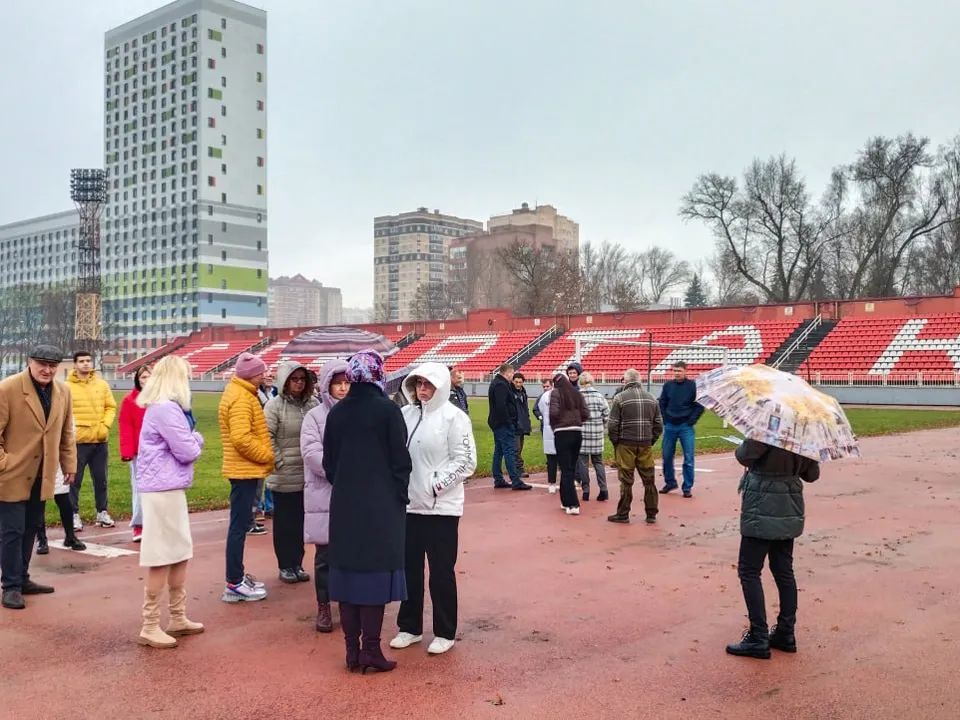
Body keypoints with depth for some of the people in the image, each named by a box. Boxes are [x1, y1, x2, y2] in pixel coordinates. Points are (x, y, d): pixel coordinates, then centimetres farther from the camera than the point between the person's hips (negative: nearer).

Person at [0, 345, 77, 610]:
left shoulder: (63, 392, 4)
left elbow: (66, 432, 13)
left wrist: (69, 464, 12)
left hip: (42, 475, 6)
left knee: (30, 528, 14)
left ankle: (22, 579, 27)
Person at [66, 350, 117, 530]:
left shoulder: (102, 384, 7)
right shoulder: (67, 386, -5)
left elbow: (111, 407, 9)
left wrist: (105, 425, -3)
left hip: (100, 441, 4)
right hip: (77, 441, -4)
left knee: (101, 479, 12)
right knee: (75, 480, 2)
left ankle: (102, 512, 23)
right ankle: (74, 515, 12)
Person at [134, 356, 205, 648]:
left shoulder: (163, 407, 15)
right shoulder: (166, 409, -18)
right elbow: (188, 451, -16)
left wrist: (191, 439, -1)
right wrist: (196, 438, 2)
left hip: (169, 489, 10)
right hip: (162, 490, -10)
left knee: (180, 554, 16)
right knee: (161, 558, -2)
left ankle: (178, 618, 26)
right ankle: (150, 627, 7)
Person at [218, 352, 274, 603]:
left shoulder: (241, 393, 16)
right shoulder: (240, 398, -17)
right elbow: (241, 438, -26)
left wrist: (265, 456, 13)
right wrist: (267, 456, -16)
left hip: (244, 469, 11)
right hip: (245, 470, -11)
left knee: (241, 524, 16)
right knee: (239, 525, -6)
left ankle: (238, 576, 25)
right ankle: (234, 584, 0)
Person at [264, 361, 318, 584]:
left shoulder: (312, 404, 5)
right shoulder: (275, 406, -7)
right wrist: (279, 461, -13)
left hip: (308, 474, 4)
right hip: (284, 476, -4)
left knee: (301, 520, 11)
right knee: (284, 521, 6)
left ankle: (297, 564, 22)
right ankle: (285, 566, 16)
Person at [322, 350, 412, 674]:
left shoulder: (337, 412, 4)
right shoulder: (387, 409, -10)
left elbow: (329, 461, 9)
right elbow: (400, 459, -9)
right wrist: (401, 496, 1)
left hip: (344, 504, 5)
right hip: (381, 504, -5)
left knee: (347, 571, 9)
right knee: (375, 572, 1)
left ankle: (352, 650, 15)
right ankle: (371, 650, 3)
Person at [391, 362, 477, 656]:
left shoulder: (454, 417, -9)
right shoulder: (406, 414, 6)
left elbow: (466, 461, -13)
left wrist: (436, 484, -17)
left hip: (441, 506, -5)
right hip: (409, 504, 5)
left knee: (442, 571, 4)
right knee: (409, 568, 14)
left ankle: (445, 632, 18)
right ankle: (409, 626, 29)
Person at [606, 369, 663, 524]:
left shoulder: (620, 398, -6)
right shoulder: (651, 398, 9)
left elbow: (612, 425, -8)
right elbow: (659, 425, 9)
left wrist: (615, 442, 4)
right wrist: (651, 440, 15)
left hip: (626, 445, -3)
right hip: (646, 445, 4)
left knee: (626, 481, 2)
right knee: (649, 480, 9)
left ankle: (623, 514, 8)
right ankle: (651, 514, 15)